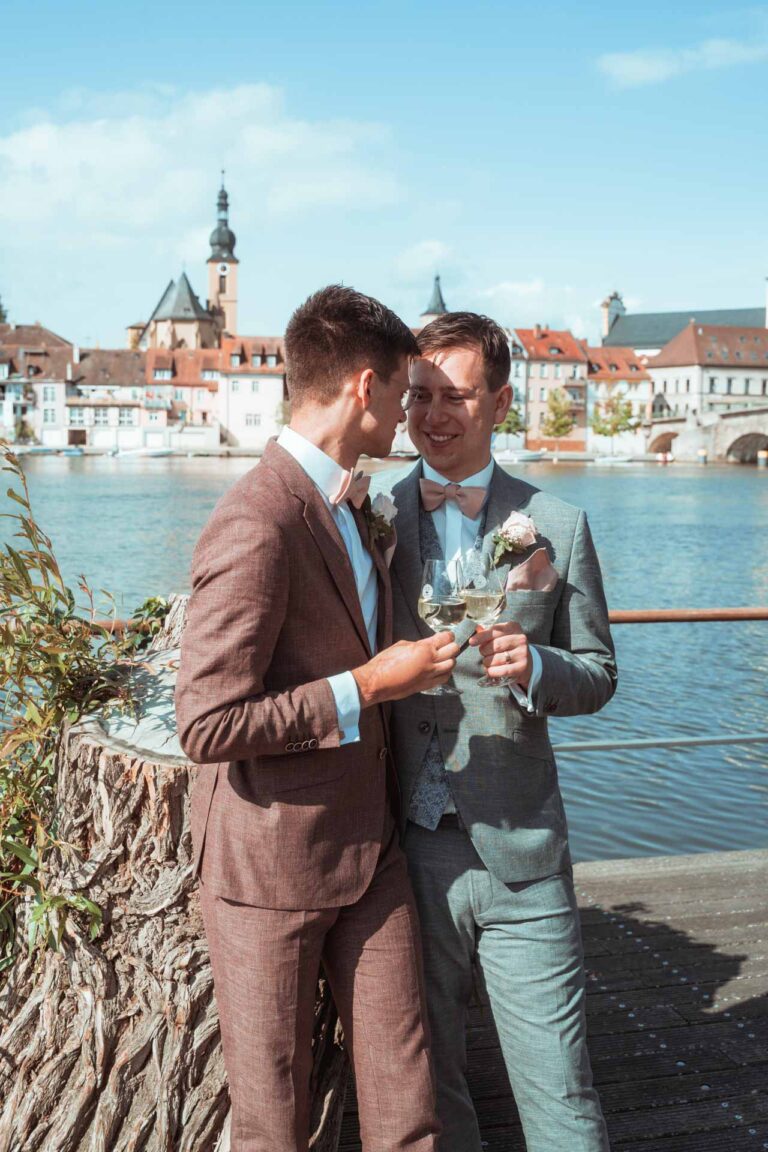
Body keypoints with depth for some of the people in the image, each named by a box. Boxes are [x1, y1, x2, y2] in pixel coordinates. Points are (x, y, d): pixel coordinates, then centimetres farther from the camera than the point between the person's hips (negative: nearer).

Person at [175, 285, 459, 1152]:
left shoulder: (353, 507, 9)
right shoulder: (256, 526, -23)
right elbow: (207, 725, -26)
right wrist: (367, 687, -23)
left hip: (369, 847, 8)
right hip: (271, 862, -8)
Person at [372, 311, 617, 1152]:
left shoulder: (555, 528, -1)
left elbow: (596, 674, 3)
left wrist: (533, 666, -16)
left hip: (520, 860, -1)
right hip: (406, 852, 1)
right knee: (425, 1083, 18)